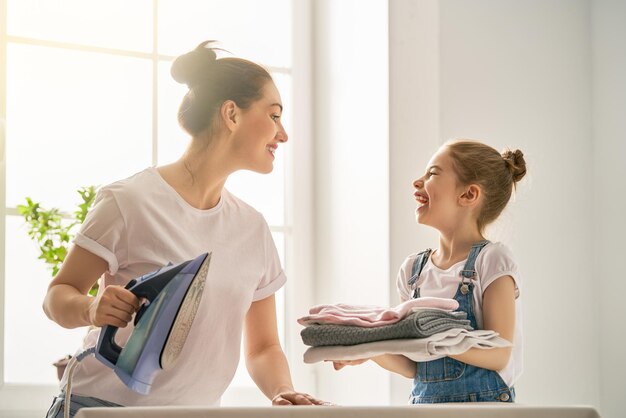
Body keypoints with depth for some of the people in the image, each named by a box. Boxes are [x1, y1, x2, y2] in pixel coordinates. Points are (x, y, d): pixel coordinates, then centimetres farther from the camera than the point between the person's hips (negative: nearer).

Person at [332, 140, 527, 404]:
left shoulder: (491, 259, -5)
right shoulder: (413, 269, 9)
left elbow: (498, 355, -15)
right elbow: (414, 367, 10)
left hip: (481, 403, -4)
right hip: (423, 402, 4)